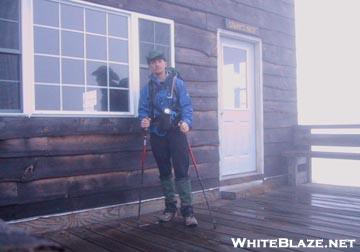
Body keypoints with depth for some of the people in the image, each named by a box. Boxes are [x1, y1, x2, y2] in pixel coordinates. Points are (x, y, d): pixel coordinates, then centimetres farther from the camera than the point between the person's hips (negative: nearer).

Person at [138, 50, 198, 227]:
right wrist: (144, 120, -13)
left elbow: (187, 106, -4)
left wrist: (186, 121, -21)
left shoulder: (177, 83, 2)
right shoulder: (147, 88, 11)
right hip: (157, 134, 4)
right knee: (164, 172, 11)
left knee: (181, 171, -8)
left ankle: (187, 209, -2)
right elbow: (143, 109, 9)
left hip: (176, 132, -3)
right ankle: (170, 207, 23)